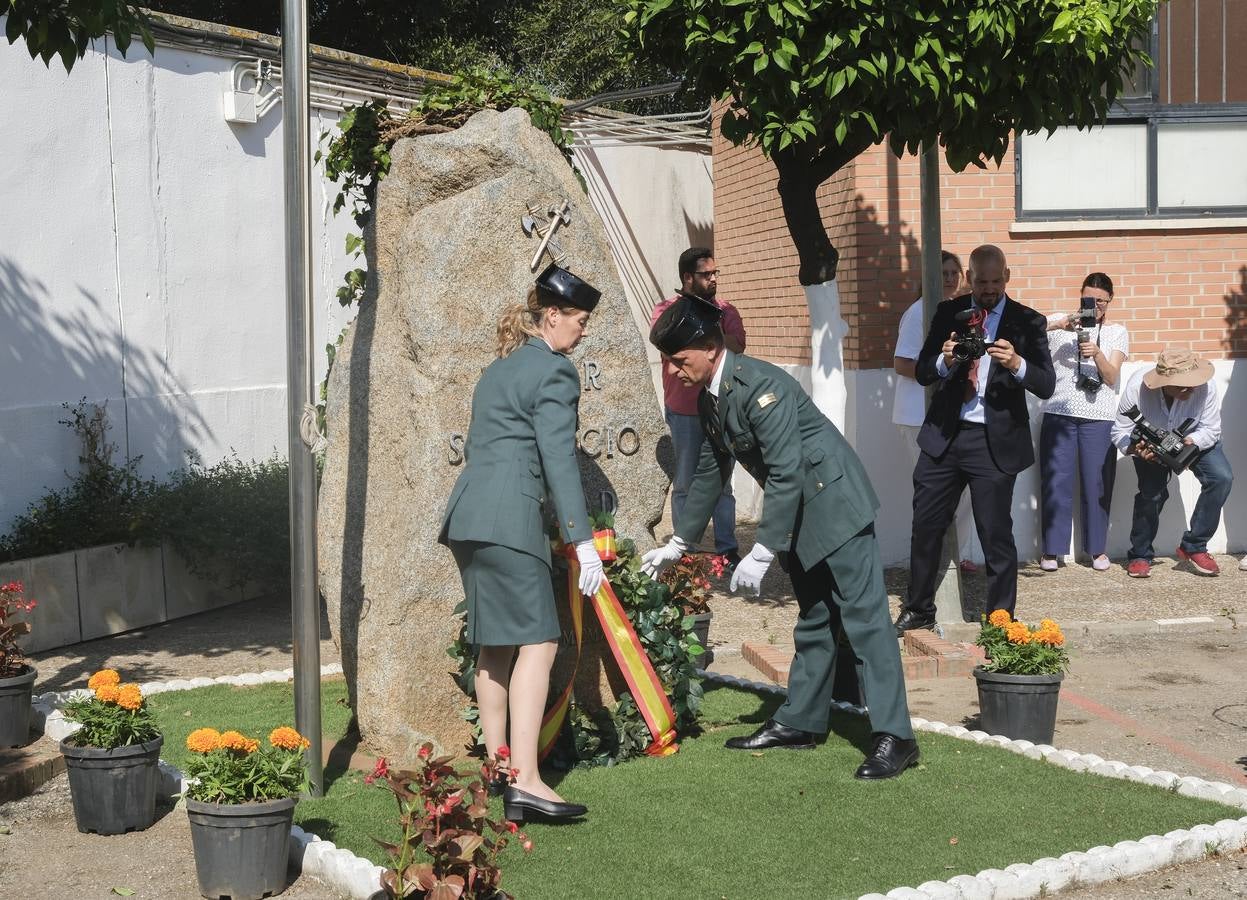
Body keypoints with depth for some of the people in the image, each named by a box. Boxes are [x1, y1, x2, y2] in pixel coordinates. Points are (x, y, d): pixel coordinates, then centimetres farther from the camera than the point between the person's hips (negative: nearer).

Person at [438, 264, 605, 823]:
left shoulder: (499, 369, 23)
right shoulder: (554, 372, -5)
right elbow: (559, 460, -12)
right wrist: (582, 540, -14)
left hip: (468, 514, 10)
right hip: (508, 520, -9)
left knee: (495, 645, 14)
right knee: (538, 642, -10)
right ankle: (525, 782, -17)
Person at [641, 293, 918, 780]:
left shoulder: (760, 385, -25)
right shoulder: (709, 399, 4)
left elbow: (786, 473, -27)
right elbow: (710, 472, 16)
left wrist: (762, 553, -26)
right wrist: (678, 544, 20)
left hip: (833, 500, -10)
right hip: (797, 515, 10)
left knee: (863, 615, -11)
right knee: (813, 620, 17)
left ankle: (894, 736, -12)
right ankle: (801, 720, 25)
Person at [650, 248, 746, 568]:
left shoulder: (725, 310, 5)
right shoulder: (667, 309, -2)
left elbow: (736, 346, -11)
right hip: (684, 411, -2)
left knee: (722, 482, 7)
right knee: (685, 485, 5)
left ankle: (727, 549, 12)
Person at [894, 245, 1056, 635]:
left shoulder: (1027, 322, 0)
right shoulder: (948, 313, 8)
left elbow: (1046, 385, -6)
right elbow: (922, 372, 6)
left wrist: (1017, 364, -25)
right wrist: (945, 360, -16)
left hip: (995, 442, -3)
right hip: (944, 436, 3)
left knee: (997, 536, 1)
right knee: (925, 527, 8)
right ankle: (919, 611, 24)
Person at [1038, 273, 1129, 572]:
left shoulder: (1116, 332, 10)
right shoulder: (1061, 321, 8)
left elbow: (1111, 377, 0)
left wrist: (1098, 354, -19)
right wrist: (1059, 324, -20)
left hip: (1099, 417, 1)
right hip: (1059, 413, 0)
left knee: (1097, 483, 2)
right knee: (1056, 481, -1)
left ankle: (1097, 548, 14)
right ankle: (1052, 549, 5)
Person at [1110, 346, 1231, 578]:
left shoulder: (1206, 387, -34)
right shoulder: (1137, 388, -36)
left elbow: (1211, 429, -22)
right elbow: (1120, 432, -26)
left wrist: (1190, 442, -42)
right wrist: (1136, 449, -46)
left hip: (1195, 440, 2)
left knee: (1222, 478, -19)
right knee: (1151, 492, -18)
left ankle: (1193, 547, -5)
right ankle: (1140, 555, 6)